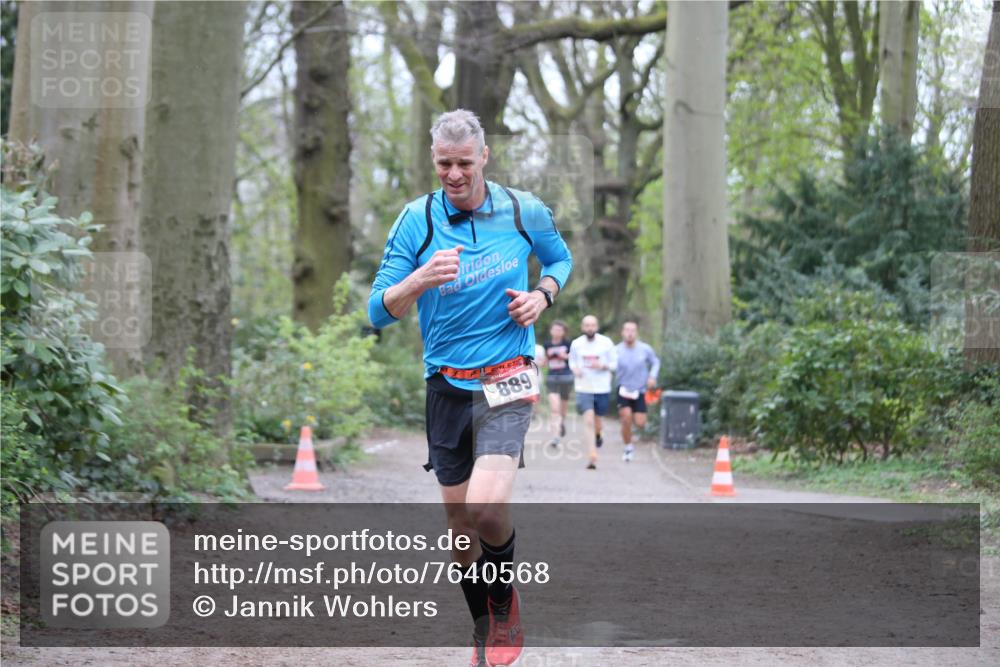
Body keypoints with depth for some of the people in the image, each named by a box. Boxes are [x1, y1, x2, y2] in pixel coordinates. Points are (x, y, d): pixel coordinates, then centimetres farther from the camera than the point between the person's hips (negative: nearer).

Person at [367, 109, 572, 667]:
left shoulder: (524, 211, -2)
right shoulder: (417, 220, -3)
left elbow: (560, 257, 20)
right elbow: (379, 312, -6)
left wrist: (542, 295, -2)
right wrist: (421, 279, -26)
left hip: (508, 380, -2)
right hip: (447, 386, 2)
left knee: (487, 508, -22)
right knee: (460, 525, 8)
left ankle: (504, 600, 7)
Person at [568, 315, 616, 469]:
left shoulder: (606, 343, -4)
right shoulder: (576, 344, 0)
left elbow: (614, 363, 2)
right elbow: (572, 360, 15)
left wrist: (602, 366, -18)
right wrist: (574, 369, -7)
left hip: (602, 388, 1)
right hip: (584, 388, -1)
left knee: (596, 422, 14)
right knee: (589, 421, -15)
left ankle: (597, 436, 50)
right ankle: (592, 457, -17)